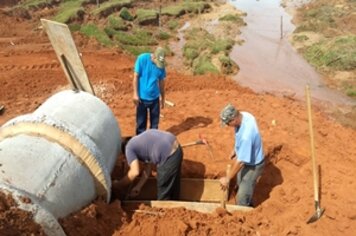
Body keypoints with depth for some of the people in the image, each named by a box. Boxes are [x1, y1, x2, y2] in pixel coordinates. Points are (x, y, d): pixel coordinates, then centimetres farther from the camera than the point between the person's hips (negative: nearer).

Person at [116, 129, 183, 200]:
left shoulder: (129, 148, 3)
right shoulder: (141, 142, 27)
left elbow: (135, 172, -7)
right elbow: (148, 167, 24)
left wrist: (117, 185, 5)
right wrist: (138, 187, 24)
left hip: (169, 155, -10)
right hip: (176, 149, 10)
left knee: (163, 190, 11)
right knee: (173, 185, 26)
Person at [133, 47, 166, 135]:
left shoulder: (162, 65, -3)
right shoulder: (142, 59, -13)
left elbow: (161, 82, 8)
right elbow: (136, 76, -11)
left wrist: (163, 98, 14)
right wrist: (135, 94, -14)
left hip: (155, 97, 3)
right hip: (142, 97, -3)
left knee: (155, 122, 13)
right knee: (141, 122, 6)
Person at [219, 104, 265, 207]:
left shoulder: (246, 136, -42)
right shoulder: (244, 115, -15)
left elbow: (241, 161, -32)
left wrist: (227, 179, -21)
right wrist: (235, 150, 17)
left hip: (252, 165, -9)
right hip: (245, 160, 9)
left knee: (242, 198, 8)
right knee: (241, 186, 31)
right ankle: (248, 206, 55)